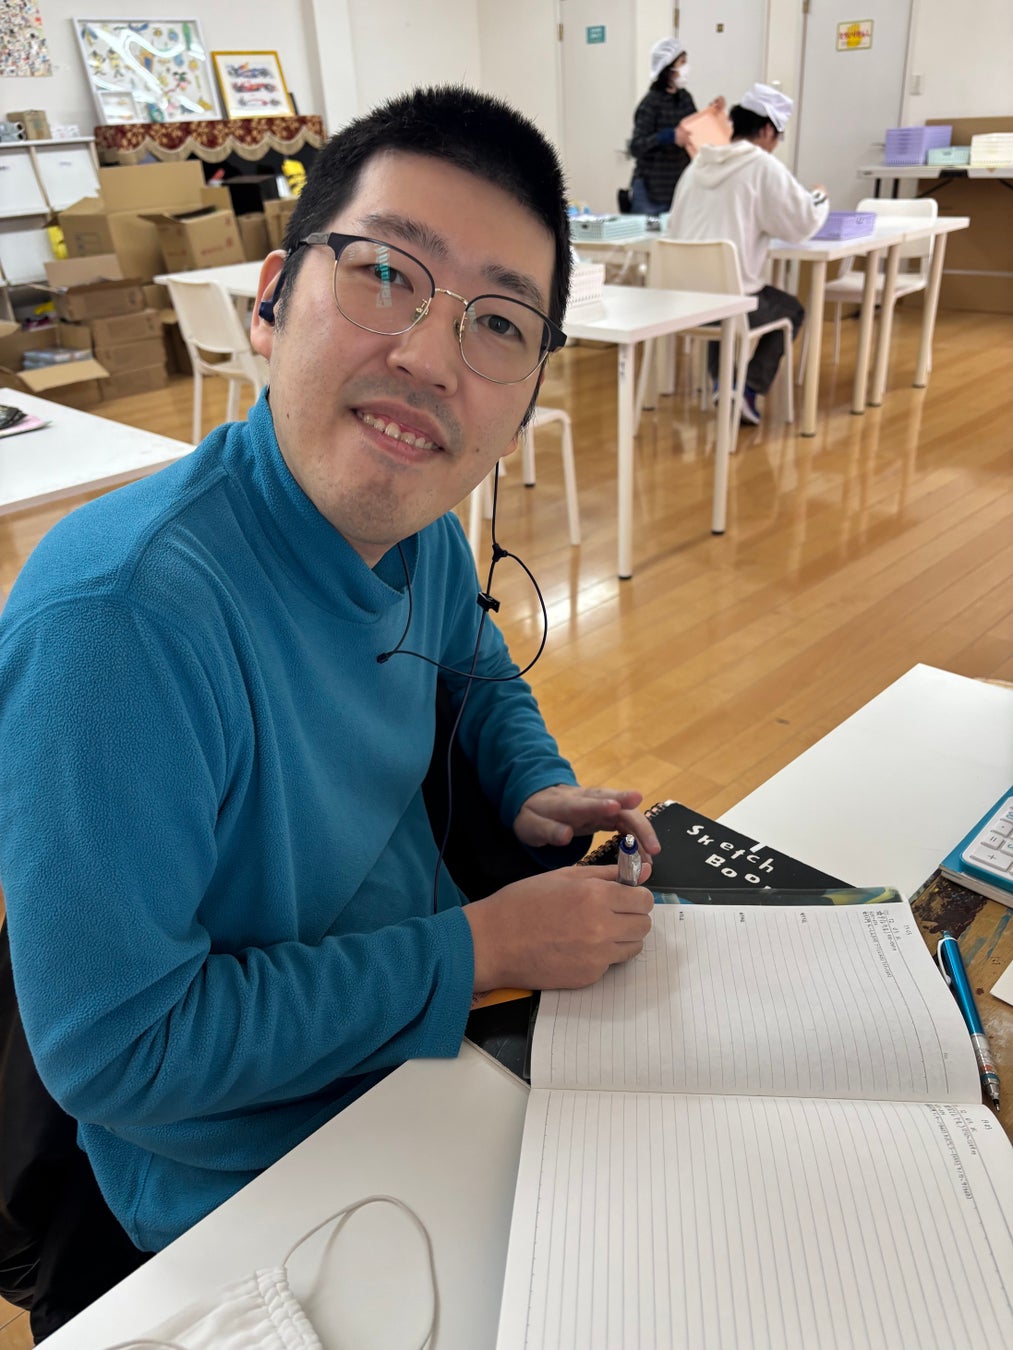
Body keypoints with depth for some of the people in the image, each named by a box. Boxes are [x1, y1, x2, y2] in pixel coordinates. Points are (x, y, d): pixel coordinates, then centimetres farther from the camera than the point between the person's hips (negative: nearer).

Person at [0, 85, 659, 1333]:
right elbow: (114, 1050, -27)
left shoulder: (418, 525, -8)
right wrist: (482, 945, -24)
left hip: (443, 1034, 7)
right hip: (253, 1188, -6)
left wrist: (534, 792, -6)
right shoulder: (116, 615, -32)